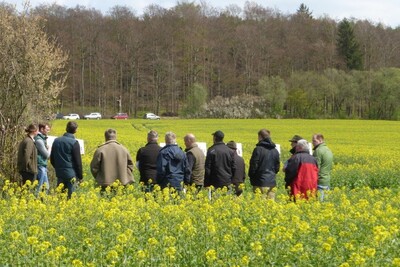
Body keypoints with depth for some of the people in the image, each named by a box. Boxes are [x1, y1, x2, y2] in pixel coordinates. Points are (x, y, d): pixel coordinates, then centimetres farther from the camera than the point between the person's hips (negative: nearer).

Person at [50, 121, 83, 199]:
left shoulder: (56, 141, 6)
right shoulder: (74, 143, -12)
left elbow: (52, 159, 13)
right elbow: (78, 161, -10)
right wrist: (80, 176, -2)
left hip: (60, 173, 5)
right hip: (71, 174, -5)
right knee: (70, 196, -2)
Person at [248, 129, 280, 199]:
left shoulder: (258, 149, -11)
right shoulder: (275, 151, 9)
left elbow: (253, 165, -9)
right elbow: (277, 167, 15)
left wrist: (251, 178, 4)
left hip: (261, 183, -6)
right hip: (272, 183, 6)